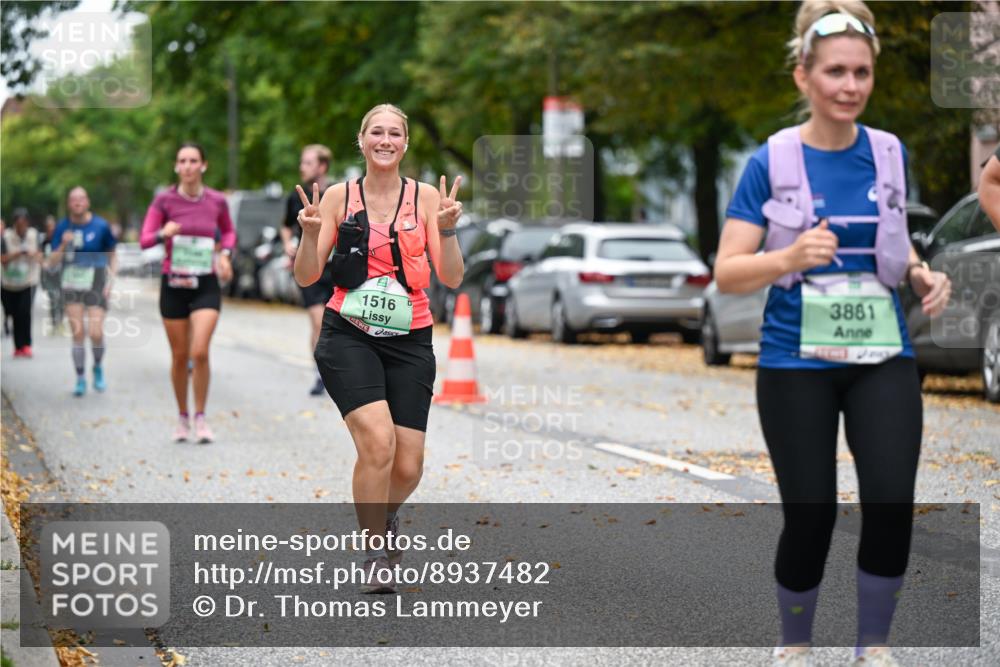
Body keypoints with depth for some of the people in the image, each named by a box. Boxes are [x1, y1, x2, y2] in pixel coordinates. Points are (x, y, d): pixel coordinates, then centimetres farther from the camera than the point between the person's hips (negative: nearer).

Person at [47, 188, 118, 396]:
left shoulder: (101, 226, -2)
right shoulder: (63, 228, 3)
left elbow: (112, 257, 7)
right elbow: (52, 262, 3)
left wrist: (110, 281, -4)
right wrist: (63, 245, -14)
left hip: (95, 283, -2)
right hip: (71, 283, 2)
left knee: (96, 333, -10)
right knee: (77, 334, -1)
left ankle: (98, 368, 18)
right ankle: (80, 379, 10)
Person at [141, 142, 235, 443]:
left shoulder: (217, 201, 1)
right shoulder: (164, 200, -4)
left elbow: (228, 232, 20)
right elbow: (144, 240, -7)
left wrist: (225, 254, 1)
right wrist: (163, 233, -27)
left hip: (206, 285, 0)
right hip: (174, 285, 0)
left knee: (200, 352, -15)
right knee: (180, 356, 7)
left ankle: (200, 418, -1)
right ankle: (182, 417, 26)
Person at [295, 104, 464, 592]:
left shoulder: (425, 197, 3)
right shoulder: (339, 197, 2)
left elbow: (451, 278, -2)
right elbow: (306, 277, 2)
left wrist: (446, 231, -18)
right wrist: (310, 234, -16)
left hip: (409, 341, 2)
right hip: (348, 337, -1)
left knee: (408, 466, -2)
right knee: (377, 441, -23)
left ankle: (384, 516, 34)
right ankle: (374, 553, -3)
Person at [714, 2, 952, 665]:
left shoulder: (889, 154, 3)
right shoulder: (772, 161, -7)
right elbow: (727, 273, -9)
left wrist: (923, 275, -1)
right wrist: (791, 256, -27)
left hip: (883, 360, 3)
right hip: (798, 363, -2)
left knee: (892, 505, -11)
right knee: (811, 516, -1)